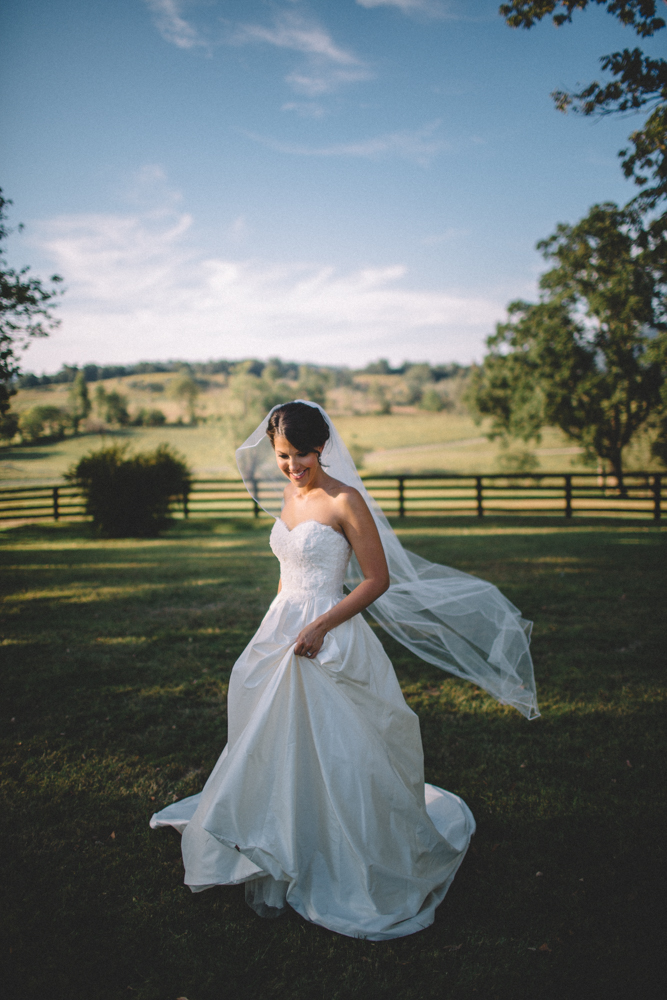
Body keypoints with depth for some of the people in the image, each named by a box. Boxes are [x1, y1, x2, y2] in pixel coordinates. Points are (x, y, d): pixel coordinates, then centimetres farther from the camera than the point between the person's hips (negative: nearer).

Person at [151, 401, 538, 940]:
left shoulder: (345, 500, -13)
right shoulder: (288, 497, 9)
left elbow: (378, 579, -14)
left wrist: (320, 627, -18)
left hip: (330, 644, -7)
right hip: (281, 632, 7)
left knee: (332, 754, 1)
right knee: (277, 751, 12)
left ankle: (344, 875, 23)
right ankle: (279, 870, 29)